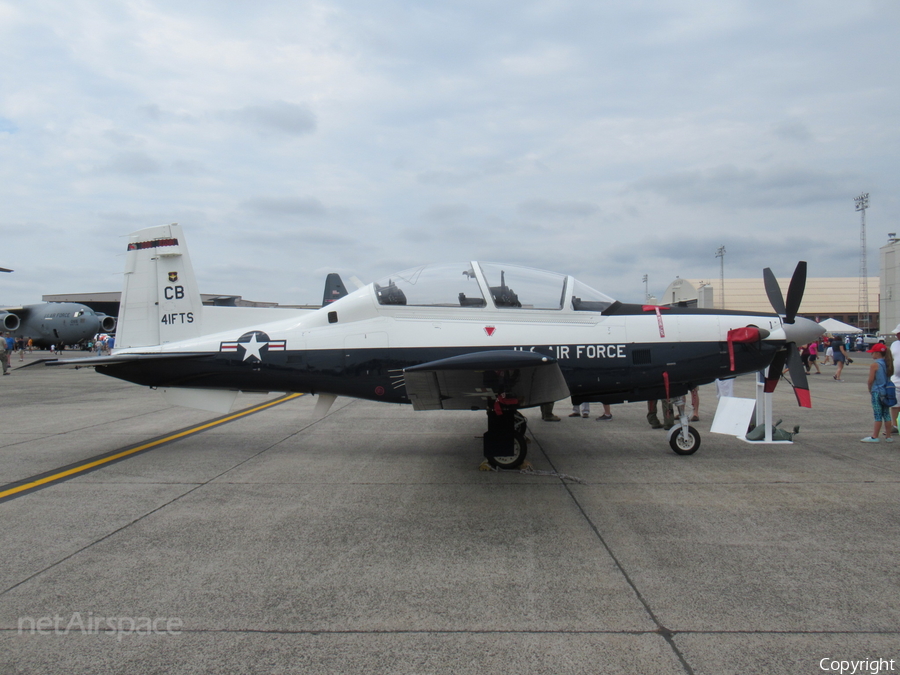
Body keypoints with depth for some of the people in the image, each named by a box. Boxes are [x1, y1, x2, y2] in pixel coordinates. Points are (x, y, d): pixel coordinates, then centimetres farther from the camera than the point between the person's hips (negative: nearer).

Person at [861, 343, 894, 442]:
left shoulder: (874, 365, -13)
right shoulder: (887, 363, 8)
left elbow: (871, 380, -15)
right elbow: (889, 376, 13)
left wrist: (870, 390, 1)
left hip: (877, 392, -7)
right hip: (886, 391, 7)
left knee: (878, 415, -4)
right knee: (886, 414, 11)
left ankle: (875, 437, 1)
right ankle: (888, 436, 16)